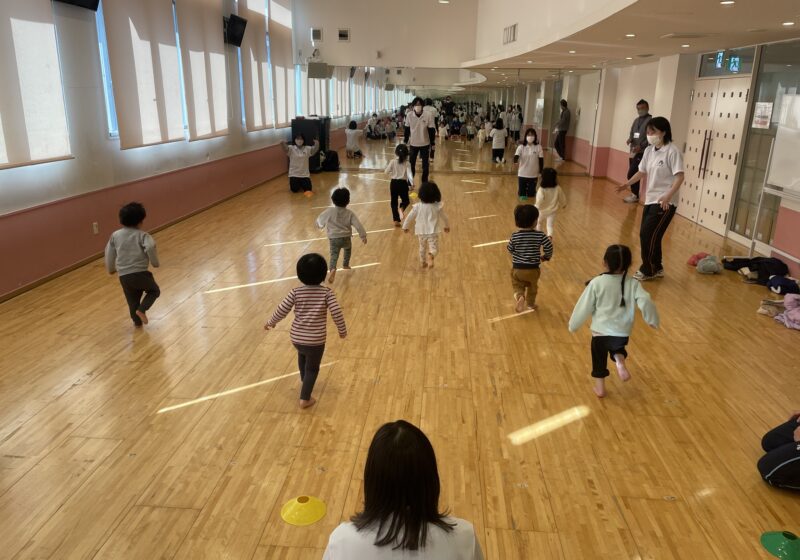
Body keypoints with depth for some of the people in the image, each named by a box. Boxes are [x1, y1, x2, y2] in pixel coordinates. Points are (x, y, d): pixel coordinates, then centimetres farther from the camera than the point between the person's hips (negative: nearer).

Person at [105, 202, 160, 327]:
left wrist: (111, 269, 31)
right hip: (140, 273, -4)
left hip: (124, 276, 4)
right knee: (154, 291, 19)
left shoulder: (115, 235, 9)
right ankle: (142, 309, -1)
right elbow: (150, 247, -24)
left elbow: (109, 253, 15)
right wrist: (155, 262, -8)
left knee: (132, 301, 21)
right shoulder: (142, 235, -5)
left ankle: (137, 322, 31)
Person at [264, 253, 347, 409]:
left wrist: (270, 323, 15)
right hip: (316, 340, -3)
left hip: (296, 338, 3)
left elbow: (282, 310, -3)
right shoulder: (326, 292, -10)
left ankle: (304, 380, 53)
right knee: (312, 368, 17)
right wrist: (342, 330, 3)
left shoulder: (296, 291, -5)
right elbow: (336, 313, -14)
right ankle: (305, 399, 18)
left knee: (302, 354, 35)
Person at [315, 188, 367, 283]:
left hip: (334, 239, -1)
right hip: (346, 238, 1)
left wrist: (319, 225, 32)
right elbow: (358, 225, -6)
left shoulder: (329, 212, -4)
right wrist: (363, 236, 3)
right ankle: (345, 265, 43)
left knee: (334, 255, -7)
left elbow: (320, 221, 9)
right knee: (348, 249, 32)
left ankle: (332, 269, -35)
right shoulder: (349, 213, -3)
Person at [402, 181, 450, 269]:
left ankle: (423, 262, 36)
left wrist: (405, 226, 17)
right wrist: (447, 226, 25)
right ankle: (430, 255, -34)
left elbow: (409, 217, 1)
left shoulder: (417, 207, -7)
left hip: (421, 232, 2)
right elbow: (444, 217, 7)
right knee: (434, 248, -2)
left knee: (422, 247, 23)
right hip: (433, 232, -2)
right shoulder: (438, 206, -8)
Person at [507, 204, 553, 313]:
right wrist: (546, 257, 7)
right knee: (532, 287, 26)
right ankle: (531, 303, 39)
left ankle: (519, 296, -10)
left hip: (517, 268, -1)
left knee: (518, 286, 18)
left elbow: (510, 249, -1)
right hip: (533, 268, 1)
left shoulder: (515, 236, -13)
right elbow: (549, 246, -12)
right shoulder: (539, 235, -14)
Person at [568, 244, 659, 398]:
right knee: (617, 347, 33)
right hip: (622, 332, 2)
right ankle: (620, 361, 4)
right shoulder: (633, 283, -7)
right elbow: (645, 302, -16)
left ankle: (600, 388, 32)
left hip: (600, 331, -2)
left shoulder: (597, 282, -12)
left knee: (599, 360, 20)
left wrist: (573, 325, 7)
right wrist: (652, 320, 2)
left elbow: (584, 307, -6)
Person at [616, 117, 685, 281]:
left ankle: (648, 270, 10)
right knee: (647, 235, 9)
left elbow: (679, 176, -21)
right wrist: (627, 184, 18)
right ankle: (656, 268, 25)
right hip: (650, 200, 8)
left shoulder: (672, 151, -15)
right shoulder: (649, 150, 9)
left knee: (648, 235, -7)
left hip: (665, 203, -8)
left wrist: (668, 195, -32)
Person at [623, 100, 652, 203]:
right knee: (634, 174, 11)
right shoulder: (636, 120, 17)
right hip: (633, 151, 8)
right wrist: (630, 139, -2)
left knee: (631, 174, -13)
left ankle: (635, 195, -2)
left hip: (642, 152, -8)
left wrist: (641, 146, -25)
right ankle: (634, 194, 20)